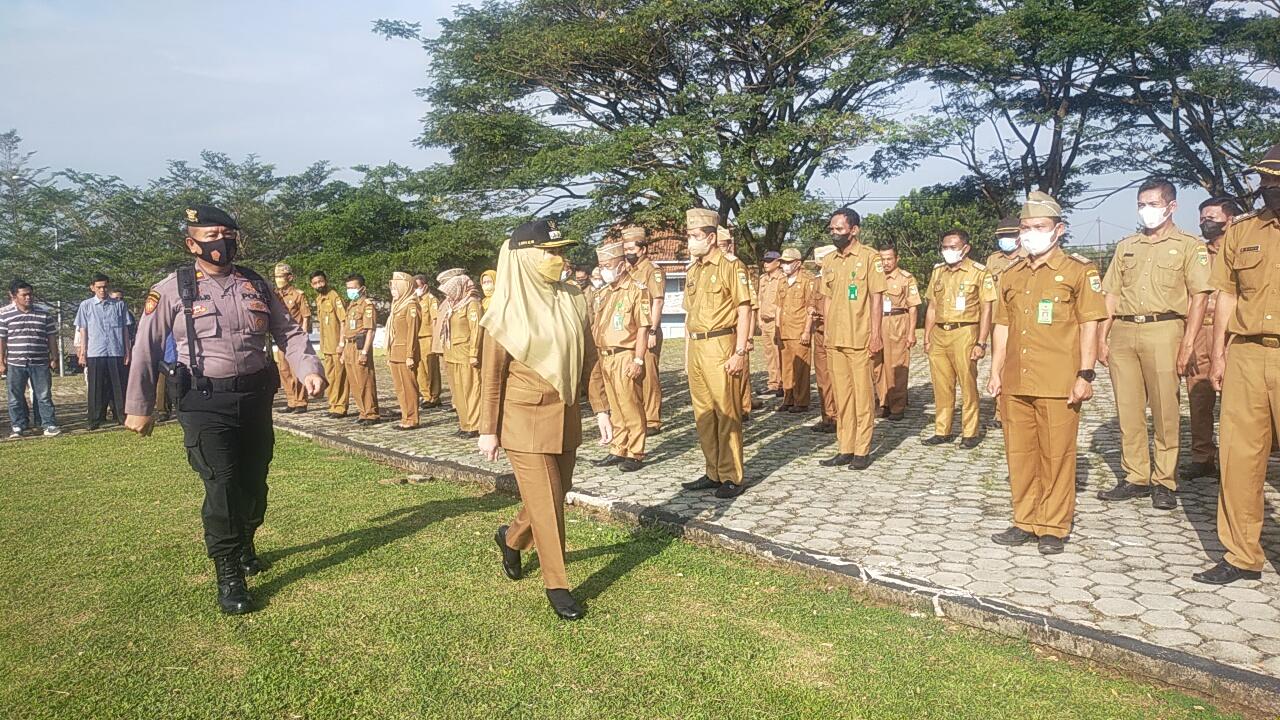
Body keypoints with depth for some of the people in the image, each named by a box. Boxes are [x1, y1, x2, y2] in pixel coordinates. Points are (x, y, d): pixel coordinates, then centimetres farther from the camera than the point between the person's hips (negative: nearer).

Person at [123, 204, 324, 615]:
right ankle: (229, 576, 5)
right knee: (222, 485, -8)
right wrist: (138, 407, 1)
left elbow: (288, 331, 9)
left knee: (254, 479, 14)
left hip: (256, 395, 4)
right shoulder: (173, 290, -3)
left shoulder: (256, 285, 8)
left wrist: (309, 370, -8)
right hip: (206, 401, -4)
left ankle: (244, 546, 40)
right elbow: (146, 349, 0)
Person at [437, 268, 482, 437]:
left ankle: (473, 426, 0)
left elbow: (476, 330, -13)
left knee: (470, 390, -4)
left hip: (465, 354, -8)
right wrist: (444, 351, 12)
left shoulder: (471, 303, -8)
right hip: (451, 354, 8)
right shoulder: (449, 304, 15)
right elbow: (444, 330, 17)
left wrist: (474, 354, -17)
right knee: (457, 391, 10)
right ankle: (464, 423, 17)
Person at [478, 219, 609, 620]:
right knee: (546, 504, -1)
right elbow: (491, 376, -7)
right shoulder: (507, 313, -11)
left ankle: (511, 539, 45)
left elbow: (588, 360, 7)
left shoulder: (573, 301, 2)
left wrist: (600, 409, 4)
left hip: (565, 417, 6)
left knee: (554, 496, 16)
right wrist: (488, 431, -6)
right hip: (525, 418, -5)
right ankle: (556, 585, 16)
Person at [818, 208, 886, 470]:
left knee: (862, 395, 1)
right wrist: (827, 333, 11)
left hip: (860, 340, -6)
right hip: (835, 340, 6)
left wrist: (875, 335, -12)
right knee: (841, 395, 10)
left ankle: (862, 451, 9)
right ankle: (845, 449, 17)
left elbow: (877, 298, -7)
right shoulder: (829, 260, 12)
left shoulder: (869, 257, -5)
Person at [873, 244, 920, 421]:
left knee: (897, 366, -3)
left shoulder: (906, 278, -1)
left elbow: (913, 307, -2)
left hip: (898, 325, -5)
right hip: (878, 325, 5)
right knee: (878, 365, 5)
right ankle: (884, 404, 17)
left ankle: (898, 407, 4)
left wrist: (911, 333, -8)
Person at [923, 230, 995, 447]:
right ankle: (942, 431, 17)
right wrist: (927, 338, 12)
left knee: (968, 385, -1)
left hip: (964, 333, -5)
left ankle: (970, 433, 8)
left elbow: (986, 309, -5)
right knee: (941, 386, 8)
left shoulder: (979, 272, -3)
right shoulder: (938, 271, 13)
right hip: (938, 334, 5)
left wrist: (981, 343, -11)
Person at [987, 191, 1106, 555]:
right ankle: (1026, 522, 21)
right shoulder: (1010, 274, 15)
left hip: (1058, 384, -5)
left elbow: (1089, 324, -3)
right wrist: (996, 371, 12)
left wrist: (1085, 374, -9)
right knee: (1019, 453, 10)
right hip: (1015, 382, 5)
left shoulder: (1079, 270, 0)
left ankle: (1053, 528, 13)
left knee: (1056, 455, 1)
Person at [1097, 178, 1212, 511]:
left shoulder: (1189, 246, 5)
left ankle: (1165, 482, 8)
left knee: (1165, 411, -1)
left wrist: (1188, 343, -10)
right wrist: (1103, 337, 7)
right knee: (1128, 410, 6)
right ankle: (1135, 477, 15)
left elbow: (1199, 296, -2)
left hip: (1162, 330, -4)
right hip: (1123, 333, 4)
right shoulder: (1126, 246, 17)